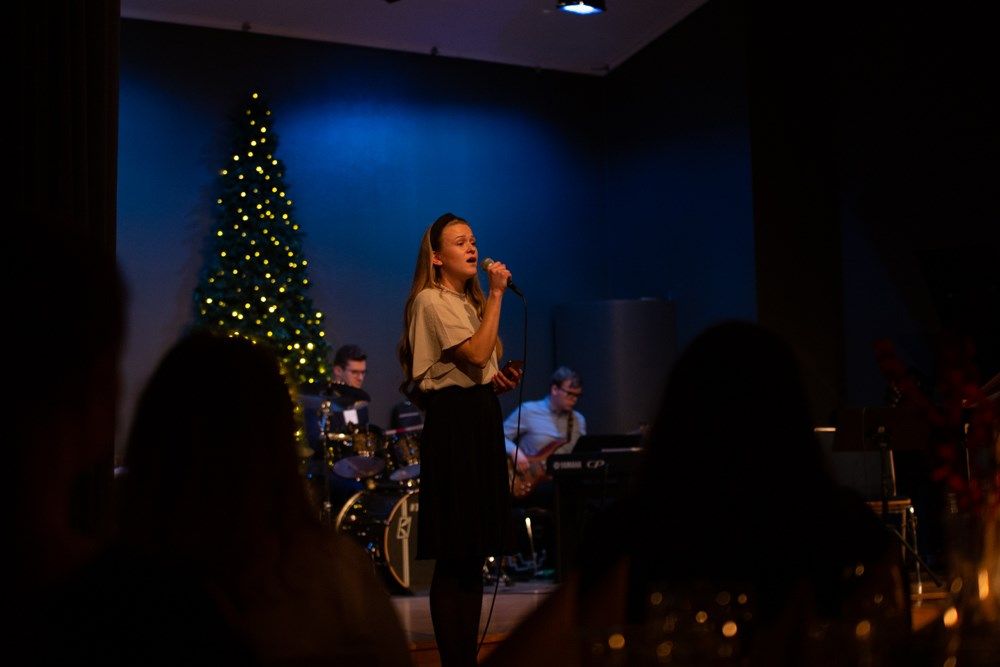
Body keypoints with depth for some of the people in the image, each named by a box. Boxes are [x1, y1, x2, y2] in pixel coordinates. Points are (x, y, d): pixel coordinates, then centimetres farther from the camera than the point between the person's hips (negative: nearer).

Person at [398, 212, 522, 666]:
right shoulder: (430, 300, -8)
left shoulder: (469, 301, 19)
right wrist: (496, 294, -14)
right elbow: (475, 354, -19)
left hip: (482, 418, 9)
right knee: (454, 554, -7)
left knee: (475, 548, 10)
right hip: (452, 420, -9)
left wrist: (499, 381, 8)